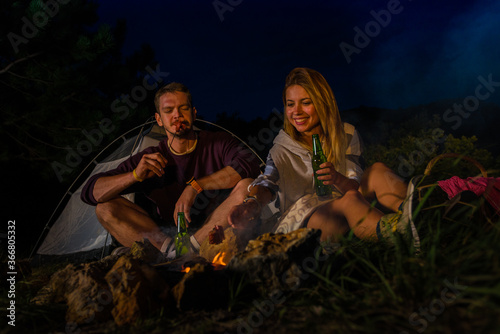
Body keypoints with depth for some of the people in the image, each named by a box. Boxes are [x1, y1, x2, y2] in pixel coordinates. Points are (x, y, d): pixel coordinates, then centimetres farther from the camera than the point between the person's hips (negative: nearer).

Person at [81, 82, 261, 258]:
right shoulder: (148, 159, 3)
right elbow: (90, 192, -2)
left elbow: (250, 165, -23)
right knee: (106, 207, -12)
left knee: (247, 186, -27)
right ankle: (171, 250, -29)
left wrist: (195, 185, -27)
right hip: (168, 234, 2)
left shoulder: (218, 143, -1)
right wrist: (135, 175, -21)